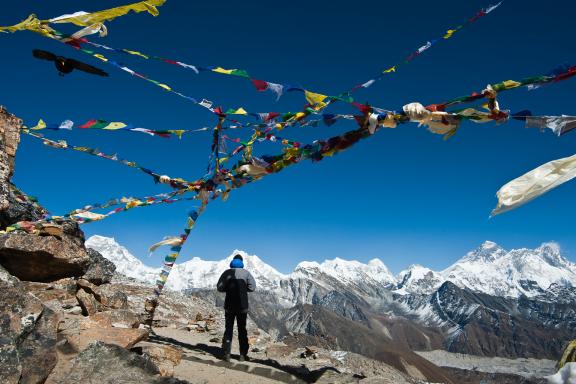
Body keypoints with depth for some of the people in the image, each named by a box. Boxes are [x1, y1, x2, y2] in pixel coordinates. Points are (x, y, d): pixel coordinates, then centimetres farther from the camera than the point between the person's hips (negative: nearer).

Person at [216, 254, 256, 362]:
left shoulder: (227, 273, -2)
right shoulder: (246, 273, -3)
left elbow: (219, 287, -5)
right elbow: (252, 287, -7)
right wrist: (243, 288, 10)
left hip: (229, 305, 0)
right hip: (242, 306, 0)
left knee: (228, 329, 8)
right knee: (242, 329, 10)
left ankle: (227, 354, 2)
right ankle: (243, 355, 9)